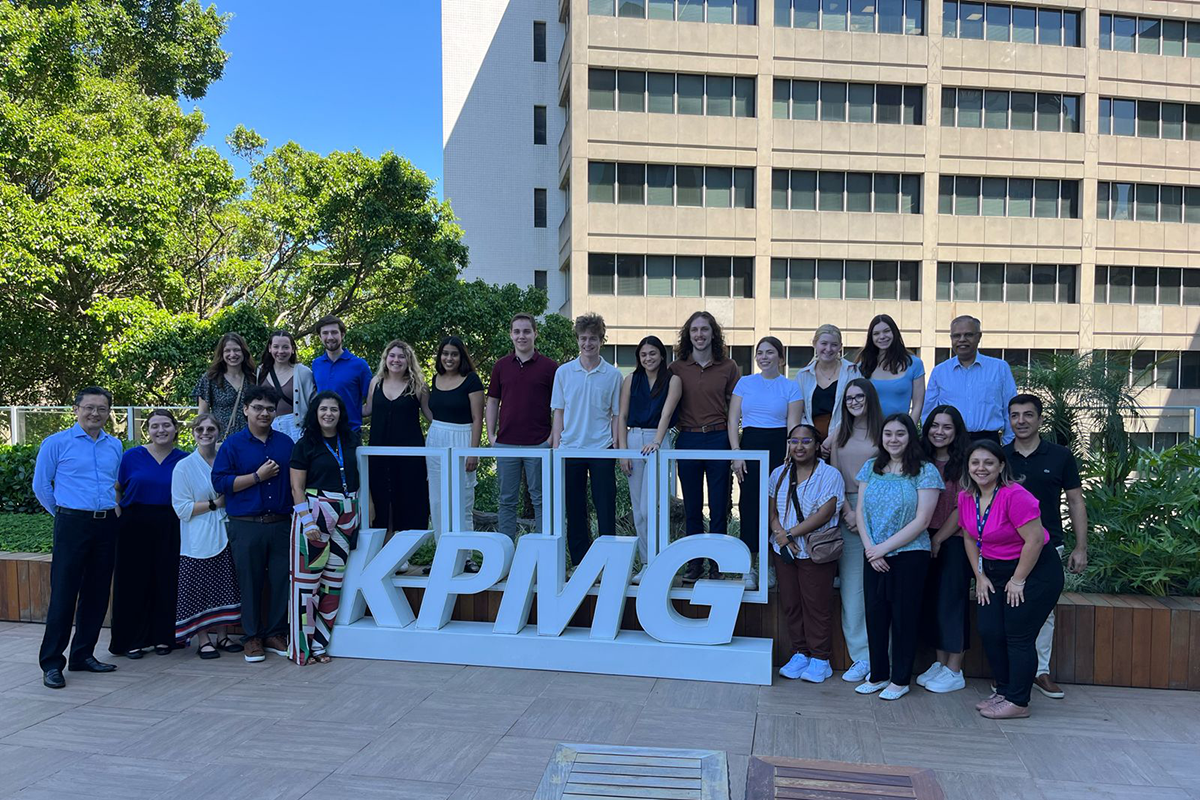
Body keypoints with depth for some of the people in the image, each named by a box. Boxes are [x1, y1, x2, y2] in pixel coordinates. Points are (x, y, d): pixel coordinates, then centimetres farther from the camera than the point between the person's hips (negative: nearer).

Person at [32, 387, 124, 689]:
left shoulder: (115, 446, 11)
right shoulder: (56, 443, -2)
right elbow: (41, 486, 4)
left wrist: (113, 510, 15)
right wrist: (64, 514, 9)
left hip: (107, 526, 5)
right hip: (73, 525, -5)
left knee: (97, 594, 9)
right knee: (63, 594, -5)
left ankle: (83, 655, 20)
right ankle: (51, 663, 2)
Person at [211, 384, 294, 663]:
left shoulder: (286, 443, 11)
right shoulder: (233, 445, 1)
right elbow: (220, 482, -7)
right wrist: (258, 476, -12)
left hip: (280, 524, 3)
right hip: (246, 526, -3)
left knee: (281, 580, 5)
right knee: (250, 583, 4)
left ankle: (276, 634, 18)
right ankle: (252, 637, 15)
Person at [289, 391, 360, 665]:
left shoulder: (351, 442, 10)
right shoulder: (305, 445, -2)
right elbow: (297, 489, -5)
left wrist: (360, 514, 10)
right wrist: (307, 521, -14)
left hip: (346, 516, 5)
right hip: (315, 513, -5)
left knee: (333, 579, 6)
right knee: (307, 579, -4)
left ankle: (319, 643, 14)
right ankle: (302, 647, 4)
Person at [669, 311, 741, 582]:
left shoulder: (728, 367, 3)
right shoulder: (676, 368, 5)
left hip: (718, 440, -1)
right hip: (687, 441, 1)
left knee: (719, 506, 4)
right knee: (692, 507, 8)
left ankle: (716, 564, 14)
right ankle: (695, 562, 18)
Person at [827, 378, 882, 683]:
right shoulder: (840, 434, 14)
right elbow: (835, 476, 10)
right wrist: (848, 511, -4)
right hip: (846, 510, 4)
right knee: (851, 584, 1)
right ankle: (861, 656, 7)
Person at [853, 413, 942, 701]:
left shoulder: (925, 471, -6)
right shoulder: (871, 468, 7)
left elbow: (921, 520, -12)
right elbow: (861, 512, 6)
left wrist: (884, 547, -13)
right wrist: (871, 549, -7)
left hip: (909, 555, -4)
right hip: (874, 556, 4)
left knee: (904, 617, 5)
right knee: (875, 615, 8)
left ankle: (900, 679, 17)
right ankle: (878, 675, 22)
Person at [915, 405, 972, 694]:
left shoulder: (963, 463, -8)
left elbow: (962, 507, -11)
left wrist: (938, 539, -9)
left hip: (954, 541, -5)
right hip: (926, 541, 5)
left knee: (951, 602, -1)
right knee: (932, 601, 9)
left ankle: (954, 672, 8)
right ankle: (940, 663, 20)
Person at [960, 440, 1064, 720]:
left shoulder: (1014, 495, -24)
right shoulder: (966, 498, -1)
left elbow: (1035, 540, -24)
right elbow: (970, 539, 11)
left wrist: (1018, 581, -17)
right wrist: (980, 576, 6)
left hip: (1034, 571, -7)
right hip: (995, 572, 8)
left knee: (1018, 637, -4)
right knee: (989, 632, 6)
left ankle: (1018, 703, 9)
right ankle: (1003, 691, 24)